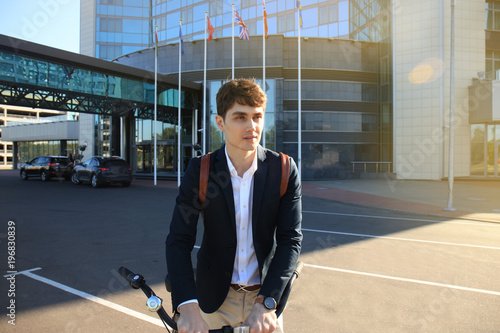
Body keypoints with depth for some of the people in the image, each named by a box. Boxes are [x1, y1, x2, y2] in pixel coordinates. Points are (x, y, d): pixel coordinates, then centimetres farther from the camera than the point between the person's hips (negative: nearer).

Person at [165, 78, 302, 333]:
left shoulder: (284, 170, -11)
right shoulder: (199, 170, -12)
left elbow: (290, 239, -13)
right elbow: (178, 241, -16)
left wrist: (266, 303, -23)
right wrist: (188, 306, -28)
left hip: (266, 295, 1)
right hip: (214, 300, 0)